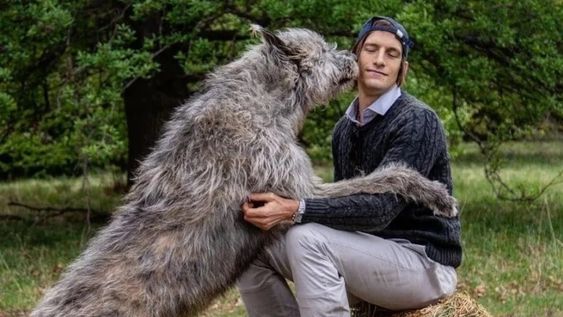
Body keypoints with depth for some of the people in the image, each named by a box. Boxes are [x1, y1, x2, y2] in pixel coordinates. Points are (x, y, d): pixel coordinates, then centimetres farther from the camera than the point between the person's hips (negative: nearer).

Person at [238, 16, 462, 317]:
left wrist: (295, 210, -34)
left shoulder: (417, 121, -15)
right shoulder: (345, 128, 10)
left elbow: (380, 208, -25)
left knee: (307, 239, -30)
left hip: (424, 263, -8)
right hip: (372, 255, 8)